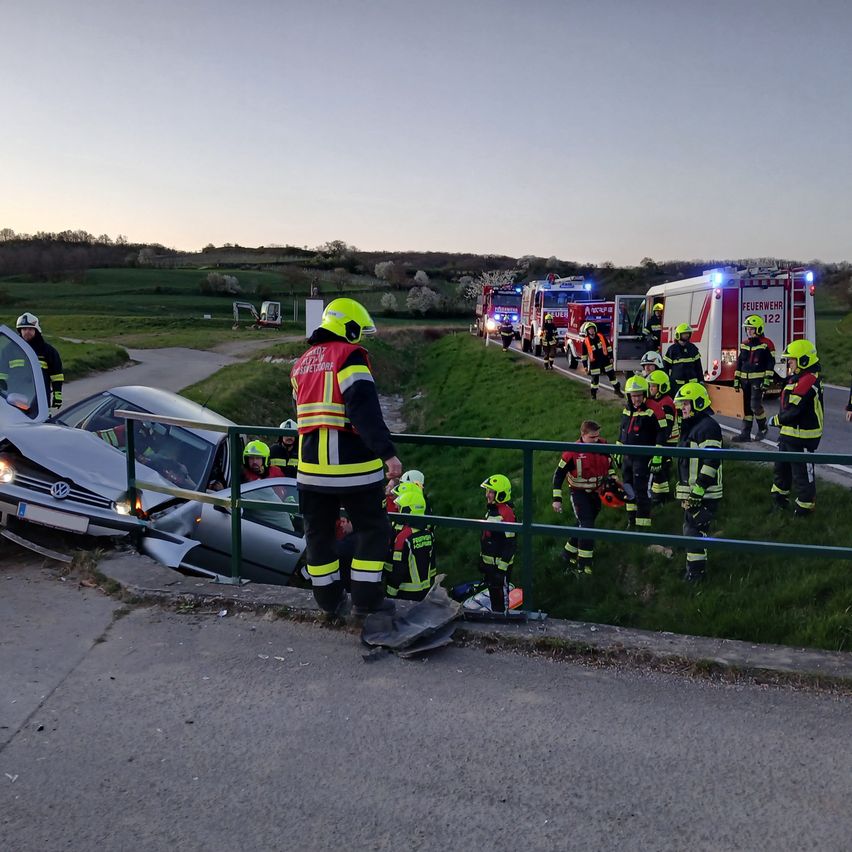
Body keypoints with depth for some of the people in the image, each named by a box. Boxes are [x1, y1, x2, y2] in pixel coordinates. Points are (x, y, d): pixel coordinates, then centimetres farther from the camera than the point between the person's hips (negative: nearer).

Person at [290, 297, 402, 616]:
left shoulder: (302, 363, 16)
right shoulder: (349, 355, -9)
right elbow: (365, 409, -22)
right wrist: (387, 453, -26)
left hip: (312, 465, 7)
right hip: (352, 464, -7)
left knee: (319, 532, 17)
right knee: (372, 529, 7)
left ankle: (329, 600, 27)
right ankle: (365, 600, 10)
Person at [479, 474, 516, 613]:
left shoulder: (506, 514, -23)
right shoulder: (492, 509, 7)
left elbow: (510, 544, -23)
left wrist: (502, 568, -21)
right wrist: (482, 558, 22)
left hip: (500, 563, -9)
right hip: (489, 562, 9)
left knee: (500, 594, 3)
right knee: (492, 592, 21)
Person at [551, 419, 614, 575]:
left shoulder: (602, 445, -7)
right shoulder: (572, 453, -23)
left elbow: (609, 464, 13)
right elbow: (558, 475, -15)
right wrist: (557, 499, -16)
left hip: (596, 492, 6)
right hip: (579, 493, -6)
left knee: (584, 524, 13)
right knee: (586, 525, -14)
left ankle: (569, 553, 30)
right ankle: (583, 563, -5)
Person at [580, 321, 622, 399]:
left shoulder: (601, 336, -1)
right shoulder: (585, 342, -8)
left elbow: (608, 347, 7)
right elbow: (584, 355, -2)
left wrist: (611, 357, 5)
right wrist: (585, 366, -3)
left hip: (605, 360, 3)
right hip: (594, 363, -3)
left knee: (612, 375, 8)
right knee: (595, 379, 3)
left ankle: (617, 389, 24)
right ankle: (593, 394, 18)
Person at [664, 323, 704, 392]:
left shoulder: (693, 348, 9)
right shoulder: (672, 349, -2)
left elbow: (698, 366, 13)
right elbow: (665, 366, 0)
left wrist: (701, 380, 10)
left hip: (692, 382, 3)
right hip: (676, 383, -3)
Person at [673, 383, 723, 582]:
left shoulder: (708, 426, -15)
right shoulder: (690, 426, 18)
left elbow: (712, 461, -23)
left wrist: (699, 488, -23)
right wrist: (685, 489, 28)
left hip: (704, 492, -11)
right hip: (691, 490, 11)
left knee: (694, 529, -9)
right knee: (691, 527, 17)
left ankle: (696, 569, -1)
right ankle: (697, 567, 28)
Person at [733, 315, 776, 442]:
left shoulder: (766, 344, -6)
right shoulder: (744, 344, 12)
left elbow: (770, 364, -8)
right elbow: (739, 363, 17)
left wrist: (767, 381, -14)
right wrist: (736, 379, 13)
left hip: (758, 380, -6)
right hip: (745, 380, 6)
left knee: (755, 405, -13)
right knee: (747, 406, 7)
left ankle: (763, 428, 11)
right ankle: (745, 433, 10)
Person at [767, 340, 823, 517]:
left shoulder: (808, 381, -23)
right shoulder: (796, 379, 10)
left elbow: (793, 410, -26)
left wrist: (776, 420, -11)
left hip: (803, 437, -11)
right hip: (789, 434, 11)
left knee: (802, 472, 1)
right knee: (782, 466, 23)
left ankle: (806, 505, 13)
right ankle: (779, 494, 39)